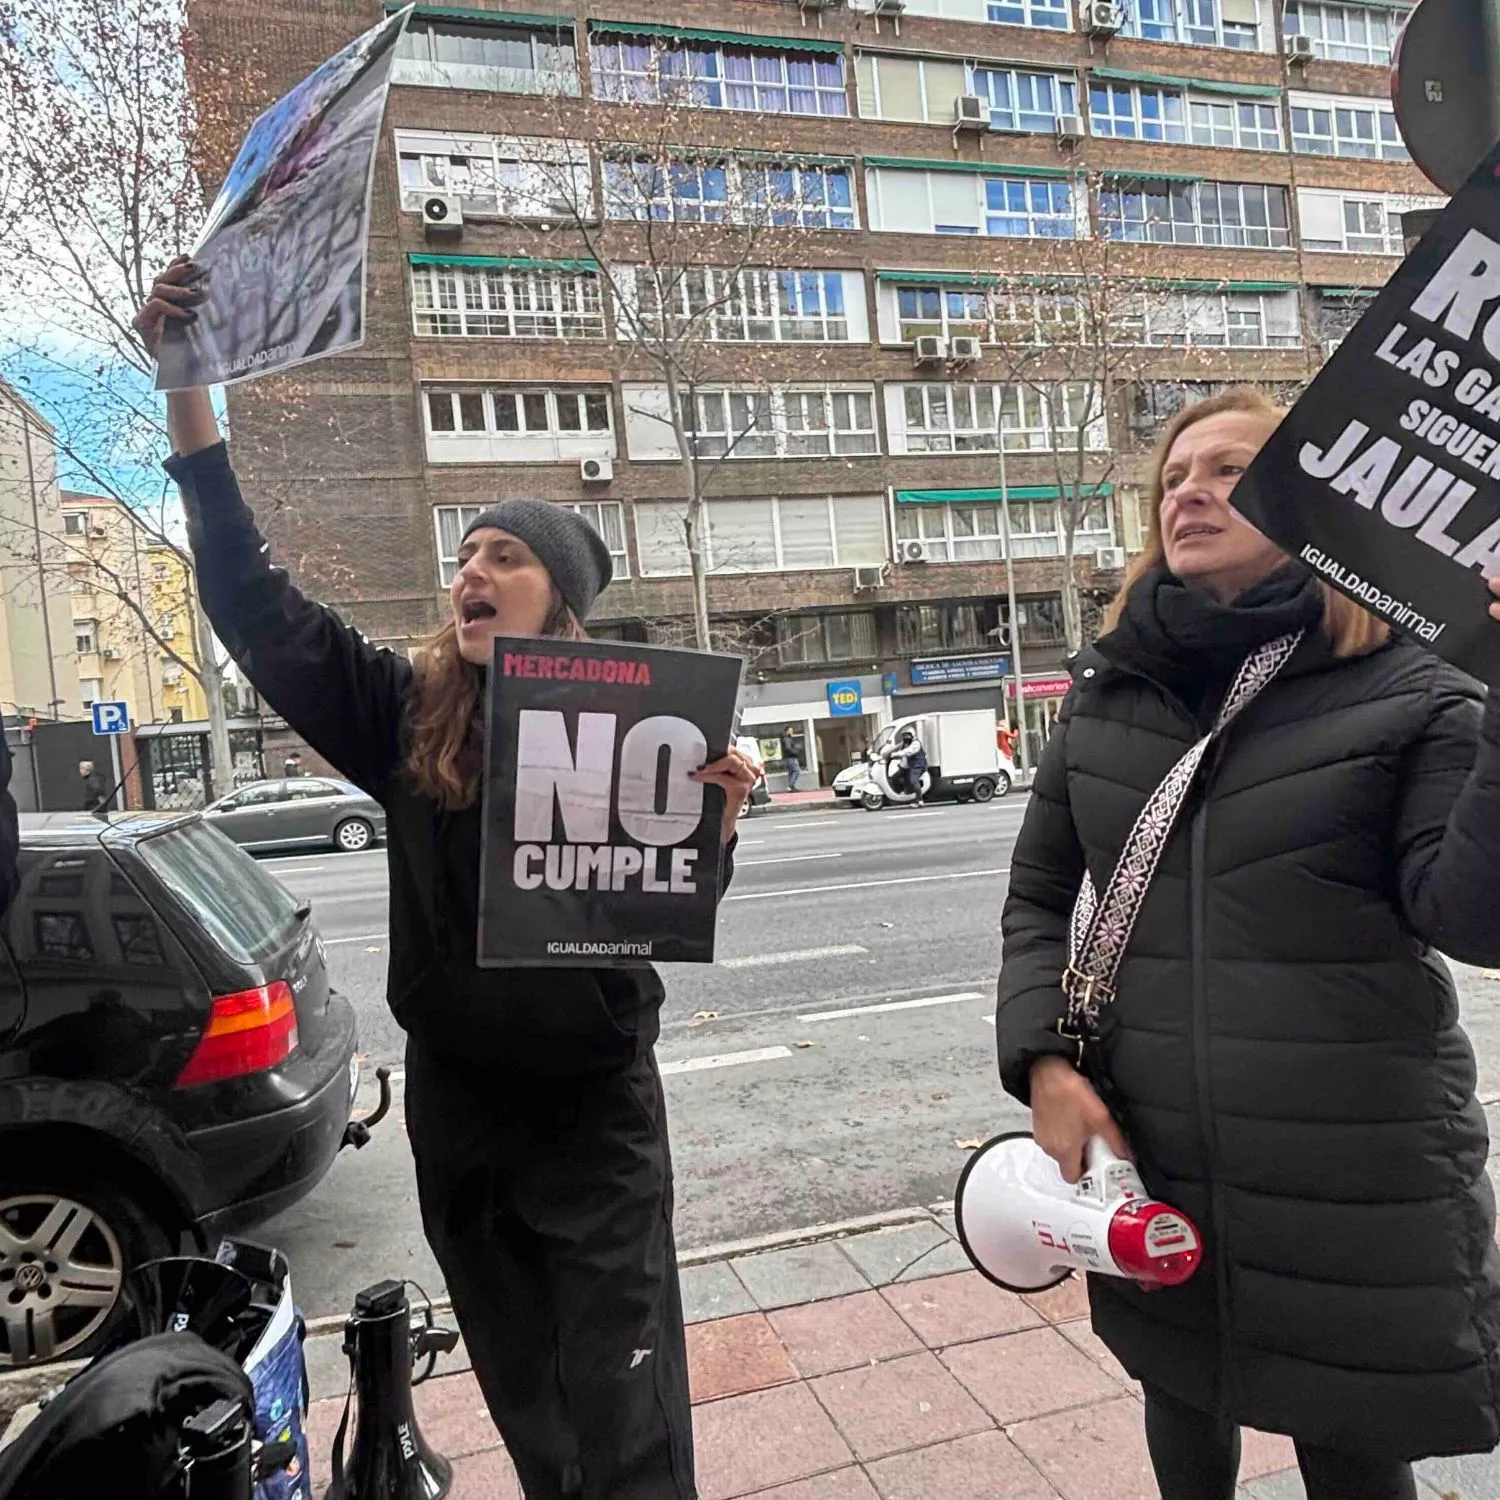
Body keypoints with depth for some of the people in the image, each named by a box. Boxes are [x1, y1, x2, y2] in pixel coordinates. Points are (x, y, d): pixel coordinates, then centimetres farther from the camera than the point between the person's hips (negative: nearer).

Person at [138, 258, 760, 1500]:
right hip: (456, 1105, 3)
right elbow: (253, 602, -8)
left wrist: (719, 822, -32)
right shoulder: (405, 714, -5)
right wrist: (187, 389, -12)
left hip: (596, 1107, -3)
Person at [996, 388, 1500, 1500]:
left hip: (1356, 1172, -3)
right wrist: (1043, 1059, -5)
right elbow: (1038, 891, 7)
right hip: (1151, 1156, 4)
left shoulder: (1403, 688, -7)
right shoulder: (1107, 693, 2)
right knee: (1184, 1407, 24)